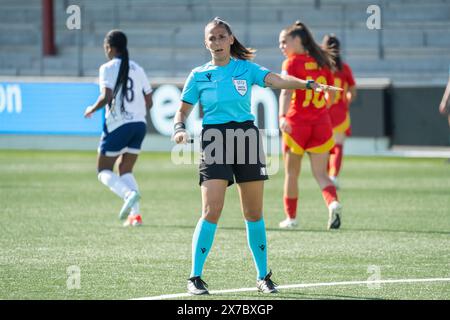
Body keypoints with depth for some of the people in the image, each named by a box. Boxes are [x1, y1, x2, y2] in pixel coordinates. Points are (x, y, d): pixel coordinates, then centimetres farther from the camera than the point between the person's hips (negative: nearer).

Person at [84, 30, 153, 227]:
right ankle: (135, 215, -1)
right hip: (139, 123, 6)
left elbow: (106, 96, -19)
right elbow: (149, 102, 11)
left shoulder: (108, 68, -6)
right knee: (125, 169, 15)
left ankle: (129, 193, -23)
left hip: (118, 124, -6)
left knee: (104, 171, 7)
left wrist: (92, 109, -2)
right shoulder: (137, 69, 12)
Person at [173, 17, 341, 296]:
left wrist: (308, 84, -29)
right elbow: (183, 111, 12)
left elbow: (277, 80, -11)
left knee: (254, 213, 4)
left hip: (247, 136, 1)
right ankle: (195, 277, -5)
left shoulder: (246, 69, 5)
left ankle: (263, 276, 15)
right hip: (215, 141, -1)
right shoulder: (199, 76, 6)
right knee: (212, 211, -13)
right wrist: (180, 129, -10)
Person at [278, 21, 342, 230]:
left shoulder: (292, 63, -8)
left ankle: (291, 217, 19)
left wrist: (282, 116, -37)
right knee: (320, 173, 6)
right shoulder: (321, 62, 9)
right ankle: (333, 203, -21)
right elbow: (332, 95, 17)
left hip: (296, 123, -4)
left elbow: (286, 91, -24)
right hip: (321, 123, 4)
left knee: (291, 173, 12)